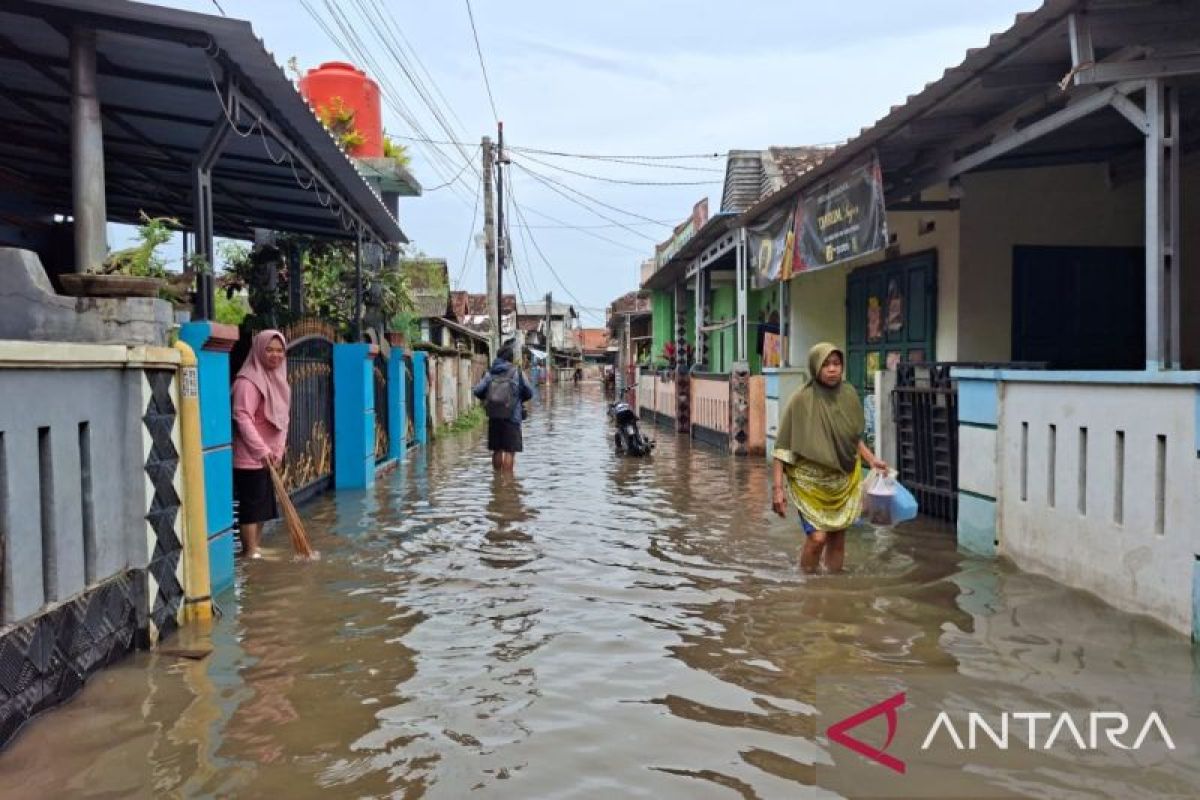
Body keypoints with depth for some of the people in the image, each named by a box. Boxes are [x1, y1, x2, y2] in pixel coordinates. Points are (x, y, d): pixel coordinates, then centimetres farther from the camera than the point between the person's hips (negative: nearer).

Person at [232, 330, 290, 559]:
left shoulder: (278, 379, 12)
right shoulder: (248, 381, -15)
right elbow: (243, 418, -23)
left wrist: (278, 450, 8)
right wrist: (262, 450, -26)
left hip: (269, 456, 9)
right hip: (250, 456, -9)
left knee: (263, 503, 14)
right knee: (251, 504, -4)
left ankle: (256, 548, 24)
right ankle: (250, 551, 3)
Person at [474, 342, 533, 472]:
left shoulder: (491, 373, 5)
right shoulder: (516, 371, -5)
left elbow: (476, 391, 0)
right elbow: (529, 394, 0)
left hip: (493, 417, 5)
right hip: (511, 416, -4)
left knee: (497, 450, 14)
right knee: (510, 451, -2)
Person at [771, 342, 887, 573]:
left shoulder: (848, 394, 0)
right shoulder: (802, 400, -14)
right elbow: (783, 448, -12)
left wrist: (872, 460, 2)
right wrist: (778, 487, -16)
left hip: (843, 481, 5)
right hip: (811, 480, -4)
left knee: (838, 537, 9)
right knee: (817, 537, -13)